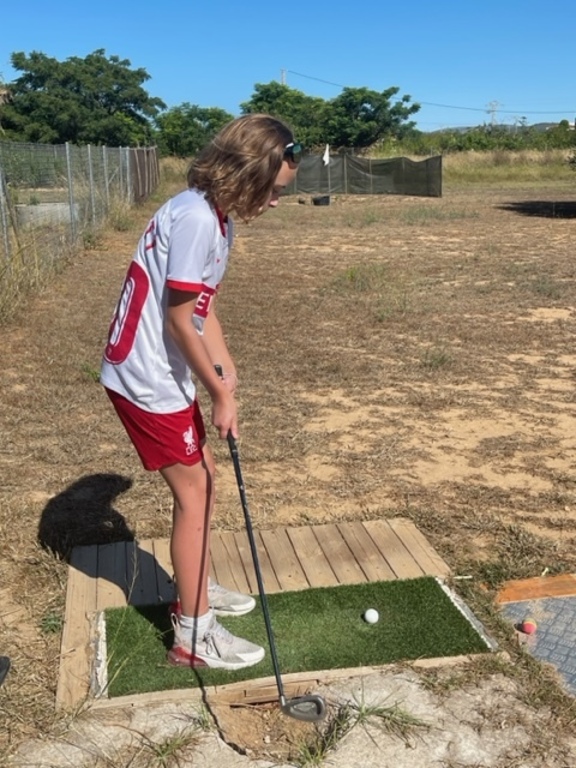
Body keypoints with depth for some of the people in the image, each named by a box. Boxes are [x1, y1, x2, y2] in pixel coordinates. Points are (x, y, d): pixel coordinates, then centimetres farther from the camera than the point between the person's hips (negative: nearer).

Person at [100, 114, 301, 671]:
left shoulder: (217, 217, 8)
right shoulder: (196, 217, -22)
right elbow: (178, 318, -21)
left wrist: (226, 374, 3)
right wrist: (220, 394, -13)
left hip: (164, 373, 10)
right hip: (146, 378, -10)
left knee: (203, 475, 18)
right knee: (194, 492, -2)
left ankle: (197, 592, 36)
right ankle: (194, 636, 12)